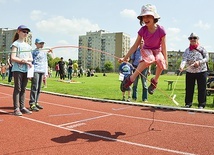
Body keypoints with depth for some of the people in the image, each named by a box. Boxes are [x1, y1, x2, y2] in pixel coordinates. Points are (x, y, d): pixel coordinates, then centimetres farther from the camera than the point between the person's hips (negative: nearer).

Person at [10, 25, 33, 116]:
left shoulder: (28, 45, 17)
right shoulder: (16, 44, -2)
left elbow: (31, 59, 15)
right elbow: (13, 58, -11)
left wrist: (26, 59, -7)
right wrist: (25, 61, -15)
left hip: (26, 70, 6)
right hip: (17, 69, -6)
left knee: (23, 89, 8)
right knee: (17, 89, -6)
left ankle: (22, 107, 13)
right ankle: (16, 109, -3)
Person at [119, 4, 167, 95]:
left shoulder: (161, 30, -20)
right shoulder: (142, 30, -16)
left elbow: (163, 47, -12)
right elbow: (135, 46, -11)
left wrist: (165, 60, -13)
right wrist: (125, 58, -13)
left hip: (157, 51, 1)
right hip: (146, 50, 0)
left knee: (160, 61, -34)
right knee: (150, 59, -37)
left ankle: (155, 81, -6)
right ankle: (131, 78, -30)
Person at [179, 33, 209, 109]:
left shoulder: (202, 48, -1)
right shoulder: (187, 50, 1)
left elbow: (207, 58, -2)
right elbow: (184, 59, -14)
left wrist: (199, 62, -20)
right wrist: (182, 66, -35)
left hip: (201, 71, -1)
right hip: (190, 72, 2)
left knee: (202, 89, 2)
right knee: (189, 88, 7)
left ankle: (201, 104, 13)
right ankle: (188, 103, 19)